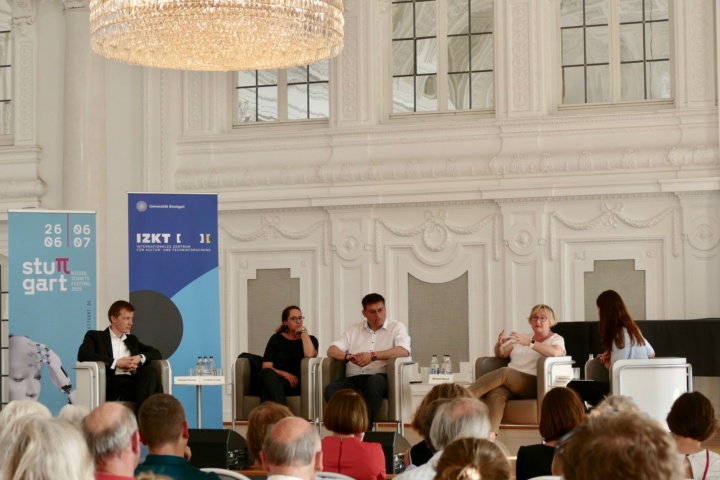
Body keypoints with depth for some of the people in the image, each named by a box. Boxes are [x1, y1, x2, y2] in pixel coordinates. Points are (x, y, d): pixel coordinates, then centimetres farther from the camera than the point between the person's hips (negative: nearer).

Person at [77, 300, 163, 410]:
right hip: (111, 384, -5)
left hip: (132, 382, 5)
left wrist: (140, 358, 1)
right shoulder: (95, 336, 13)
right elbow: (83, 355, -6)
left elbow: (156, 353, 25)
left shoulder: (132, 340, 30)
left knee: (150, 372, -31)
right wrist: (116, 362, -11)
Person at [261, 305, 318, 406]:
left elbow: (309, 355, -10)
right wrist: (285, 374, -11)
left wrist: (303, 332, 2)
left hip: (295, 383, -1)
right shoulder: (276, 339, 19)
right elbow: (266, 367, 6)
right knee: (267, 373, -37)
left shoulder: (310, 340, 17)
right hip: (276, 378, 1)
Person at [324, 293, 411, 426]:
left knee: (374, 381, -40)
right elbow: (331, 350, 14)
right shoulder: (354, 329, 23)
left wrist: (373, 356, -15)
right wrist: (348, 356, -10)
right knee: (330, 390, -28)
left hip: (380, 378, -3)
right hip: (353, 380, 3)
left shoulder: (396, 328, 12)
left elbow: (404, 351, -8)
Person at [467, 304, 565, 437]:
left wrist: (529, 343, -22)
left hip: (535, 385, -4)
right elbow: (500, 354, 27)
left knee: (504, 372, -33)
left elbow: (555, 352, -13)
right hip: (511, 383, 4)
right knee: (495, 394, -33)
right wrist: (499, 344, 2)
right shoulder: (522, 338, 30)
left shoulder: (556, 339, 12)